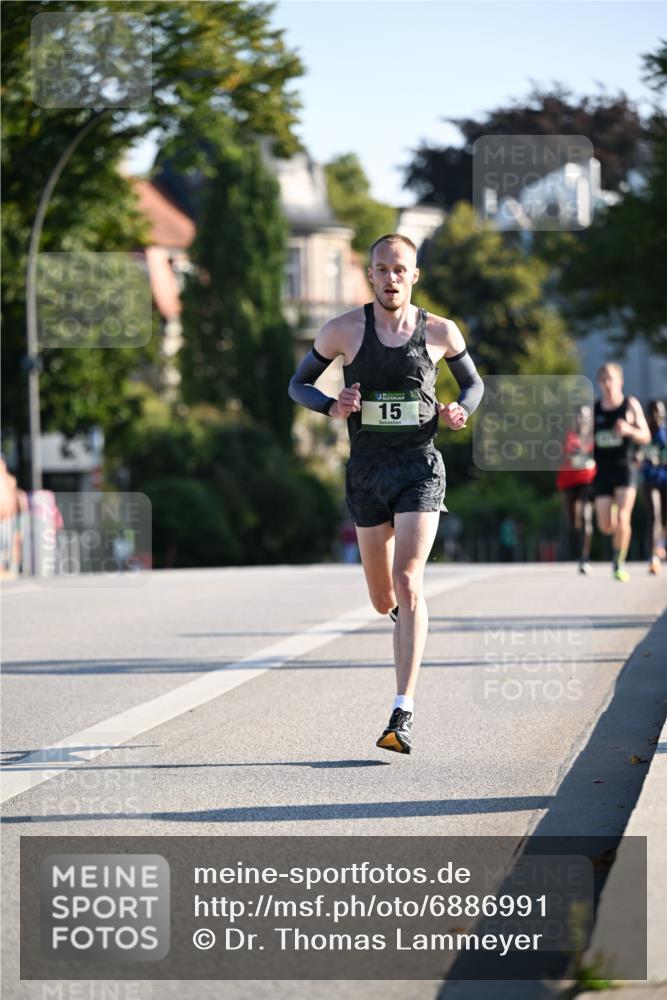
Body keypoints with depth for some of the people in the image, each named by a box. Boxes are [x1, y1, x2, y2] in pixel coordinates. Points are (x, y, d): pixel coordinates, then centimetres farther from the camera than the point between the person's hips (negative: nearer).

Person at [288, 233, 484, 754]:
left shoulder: (440, 331, 1)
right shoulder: (344, 330, -1)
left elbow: (473, 383, 16)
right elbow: (299, 384, 9)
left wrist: (461, 410, -6)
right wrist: (332, 406, -12)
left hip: (420, 467, -2)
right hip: (367, 471, 2)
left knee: (408, 583, -18)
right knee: (384, 600, 9)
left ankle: (404, 713, -20)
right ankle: (407, 614, 51)